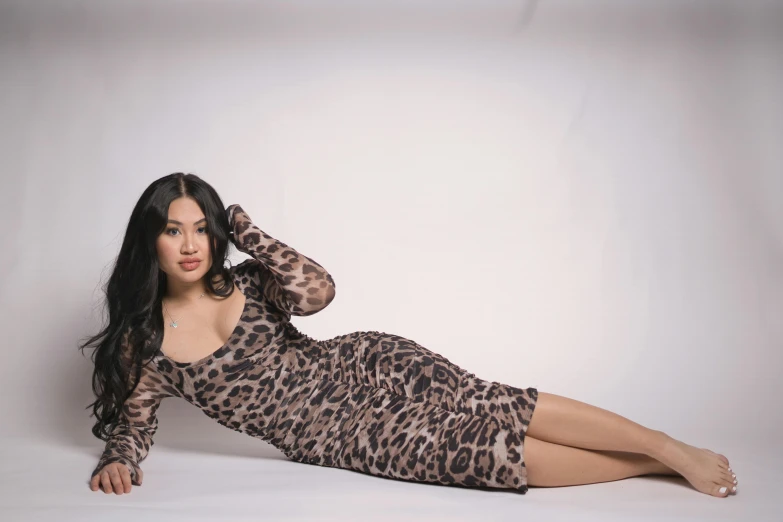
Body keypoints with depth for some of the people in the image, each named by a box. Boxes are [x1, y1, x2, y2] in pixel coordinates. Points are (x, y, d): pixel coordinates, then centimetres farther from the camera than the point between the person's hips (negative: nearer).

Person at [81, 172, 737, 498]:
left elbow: (318, 290, -16)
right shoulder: (141, 343, 0)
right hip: (332, 438, -1)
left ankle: (673, 448, -4)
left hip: (366, 367, 1)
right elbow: (134, 418, 8)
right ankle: (658, 466, -5)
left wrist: (246, 229, -14)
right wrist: (119, 460, -14)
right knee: (489, 447, -15)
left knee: (504, 410, -17)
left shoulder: (244, 282, -1)